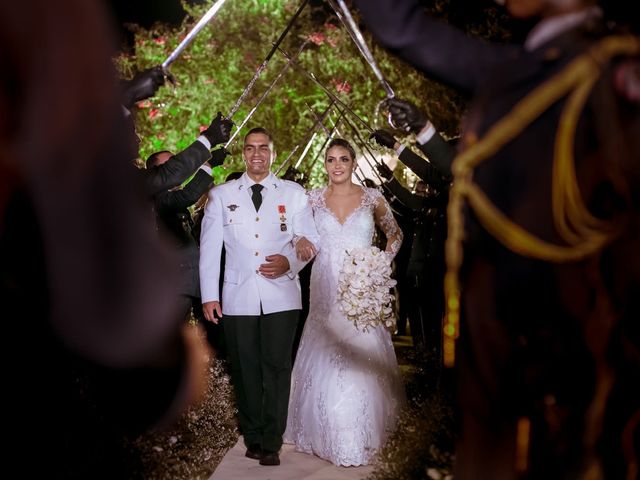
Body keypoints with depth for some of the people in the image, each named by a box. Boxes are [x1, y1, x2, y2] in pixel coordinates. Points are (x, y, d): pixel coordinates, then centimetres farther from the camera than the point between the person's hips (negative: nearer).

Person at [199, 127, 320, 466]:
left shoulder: (293, 193, 7)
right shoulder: (220, 195, 8)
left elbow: (309, 240, 6)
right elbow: (209, 247, 5)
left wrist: (290, 262, -14)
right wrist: (209, 295, -1)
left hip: (281, 295, -1)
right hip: (238, 297, 1)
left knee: (277, 367, -3)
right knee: (245, 369, 7)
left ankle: (271, 442, 7)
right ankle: (253, 435, 22)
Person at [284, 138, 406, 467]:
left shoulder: (372, 197, 4)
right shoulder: (312, 198, 5)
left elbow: (395, 234, 14)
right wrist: (300, 243, -15)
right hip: (326, 293, 1)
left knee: (362, 361, -2)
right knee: (325, 363, 1)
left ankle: (362, 434, 11)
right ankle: (329, 434, 16)